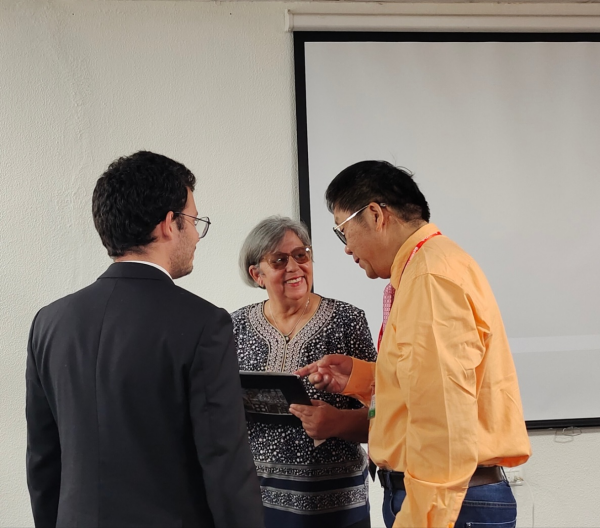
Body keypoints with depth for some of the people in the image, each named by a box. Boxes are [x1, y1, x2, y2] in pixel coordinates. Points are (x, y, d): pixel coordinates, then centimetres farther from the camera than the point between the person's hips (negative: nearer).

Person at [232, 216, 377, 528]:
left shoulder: (346, 320, -5)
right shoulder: (236, 326, 2)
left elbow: (374, 417, -6)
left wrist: (338, 422, -24)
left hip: (331, 499, -2)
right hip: (253, 494, 2)